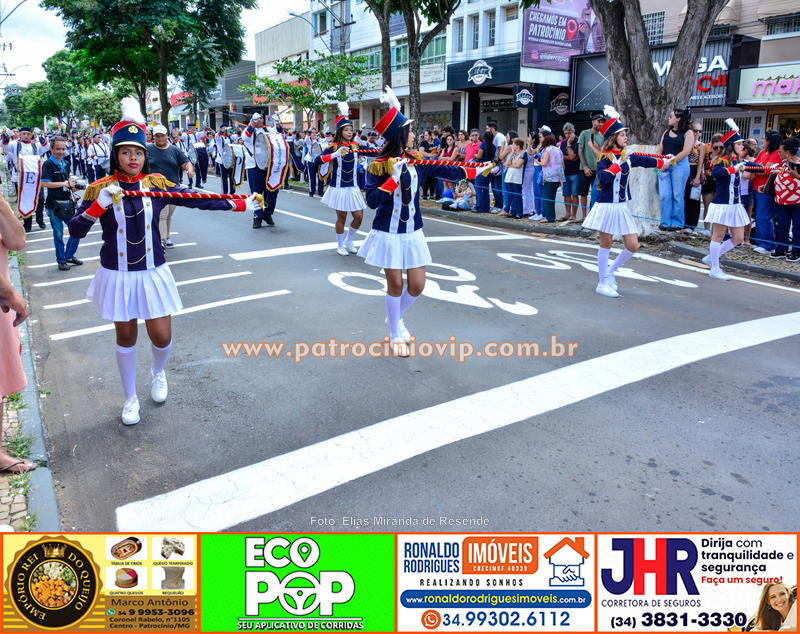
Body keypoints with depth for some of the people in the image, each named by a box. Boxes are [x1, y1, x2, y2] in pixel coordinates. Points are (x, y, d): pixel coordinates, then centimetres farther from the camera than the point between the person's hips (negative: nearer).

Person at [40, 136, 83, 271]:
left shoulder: (66, 164, 13)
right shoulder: (48, 164, -8)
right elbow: (45, 183, -19)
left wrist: (72, 186, 2)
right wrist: (64, 183, -15)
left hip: (67, 202, 6)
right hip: (54, 205, -6)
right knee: (58, 234, 2)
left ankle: (69, 255, 23)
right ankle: (61, 260, 13)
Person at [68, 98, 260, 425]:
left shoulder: (157, 184, -2)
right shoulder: (100, 189, -6)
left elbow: (197, 200, -6)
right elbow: (75, 230, -10)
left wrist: (240, 205, -12)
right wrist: (99, 206, -25)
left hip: (152, 273, 1)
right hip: (117, 275, -1)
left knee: (161, 337, 2)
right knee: (126, 337, 11)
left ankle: (158, 373, 39)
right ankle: (130, 398, 32)